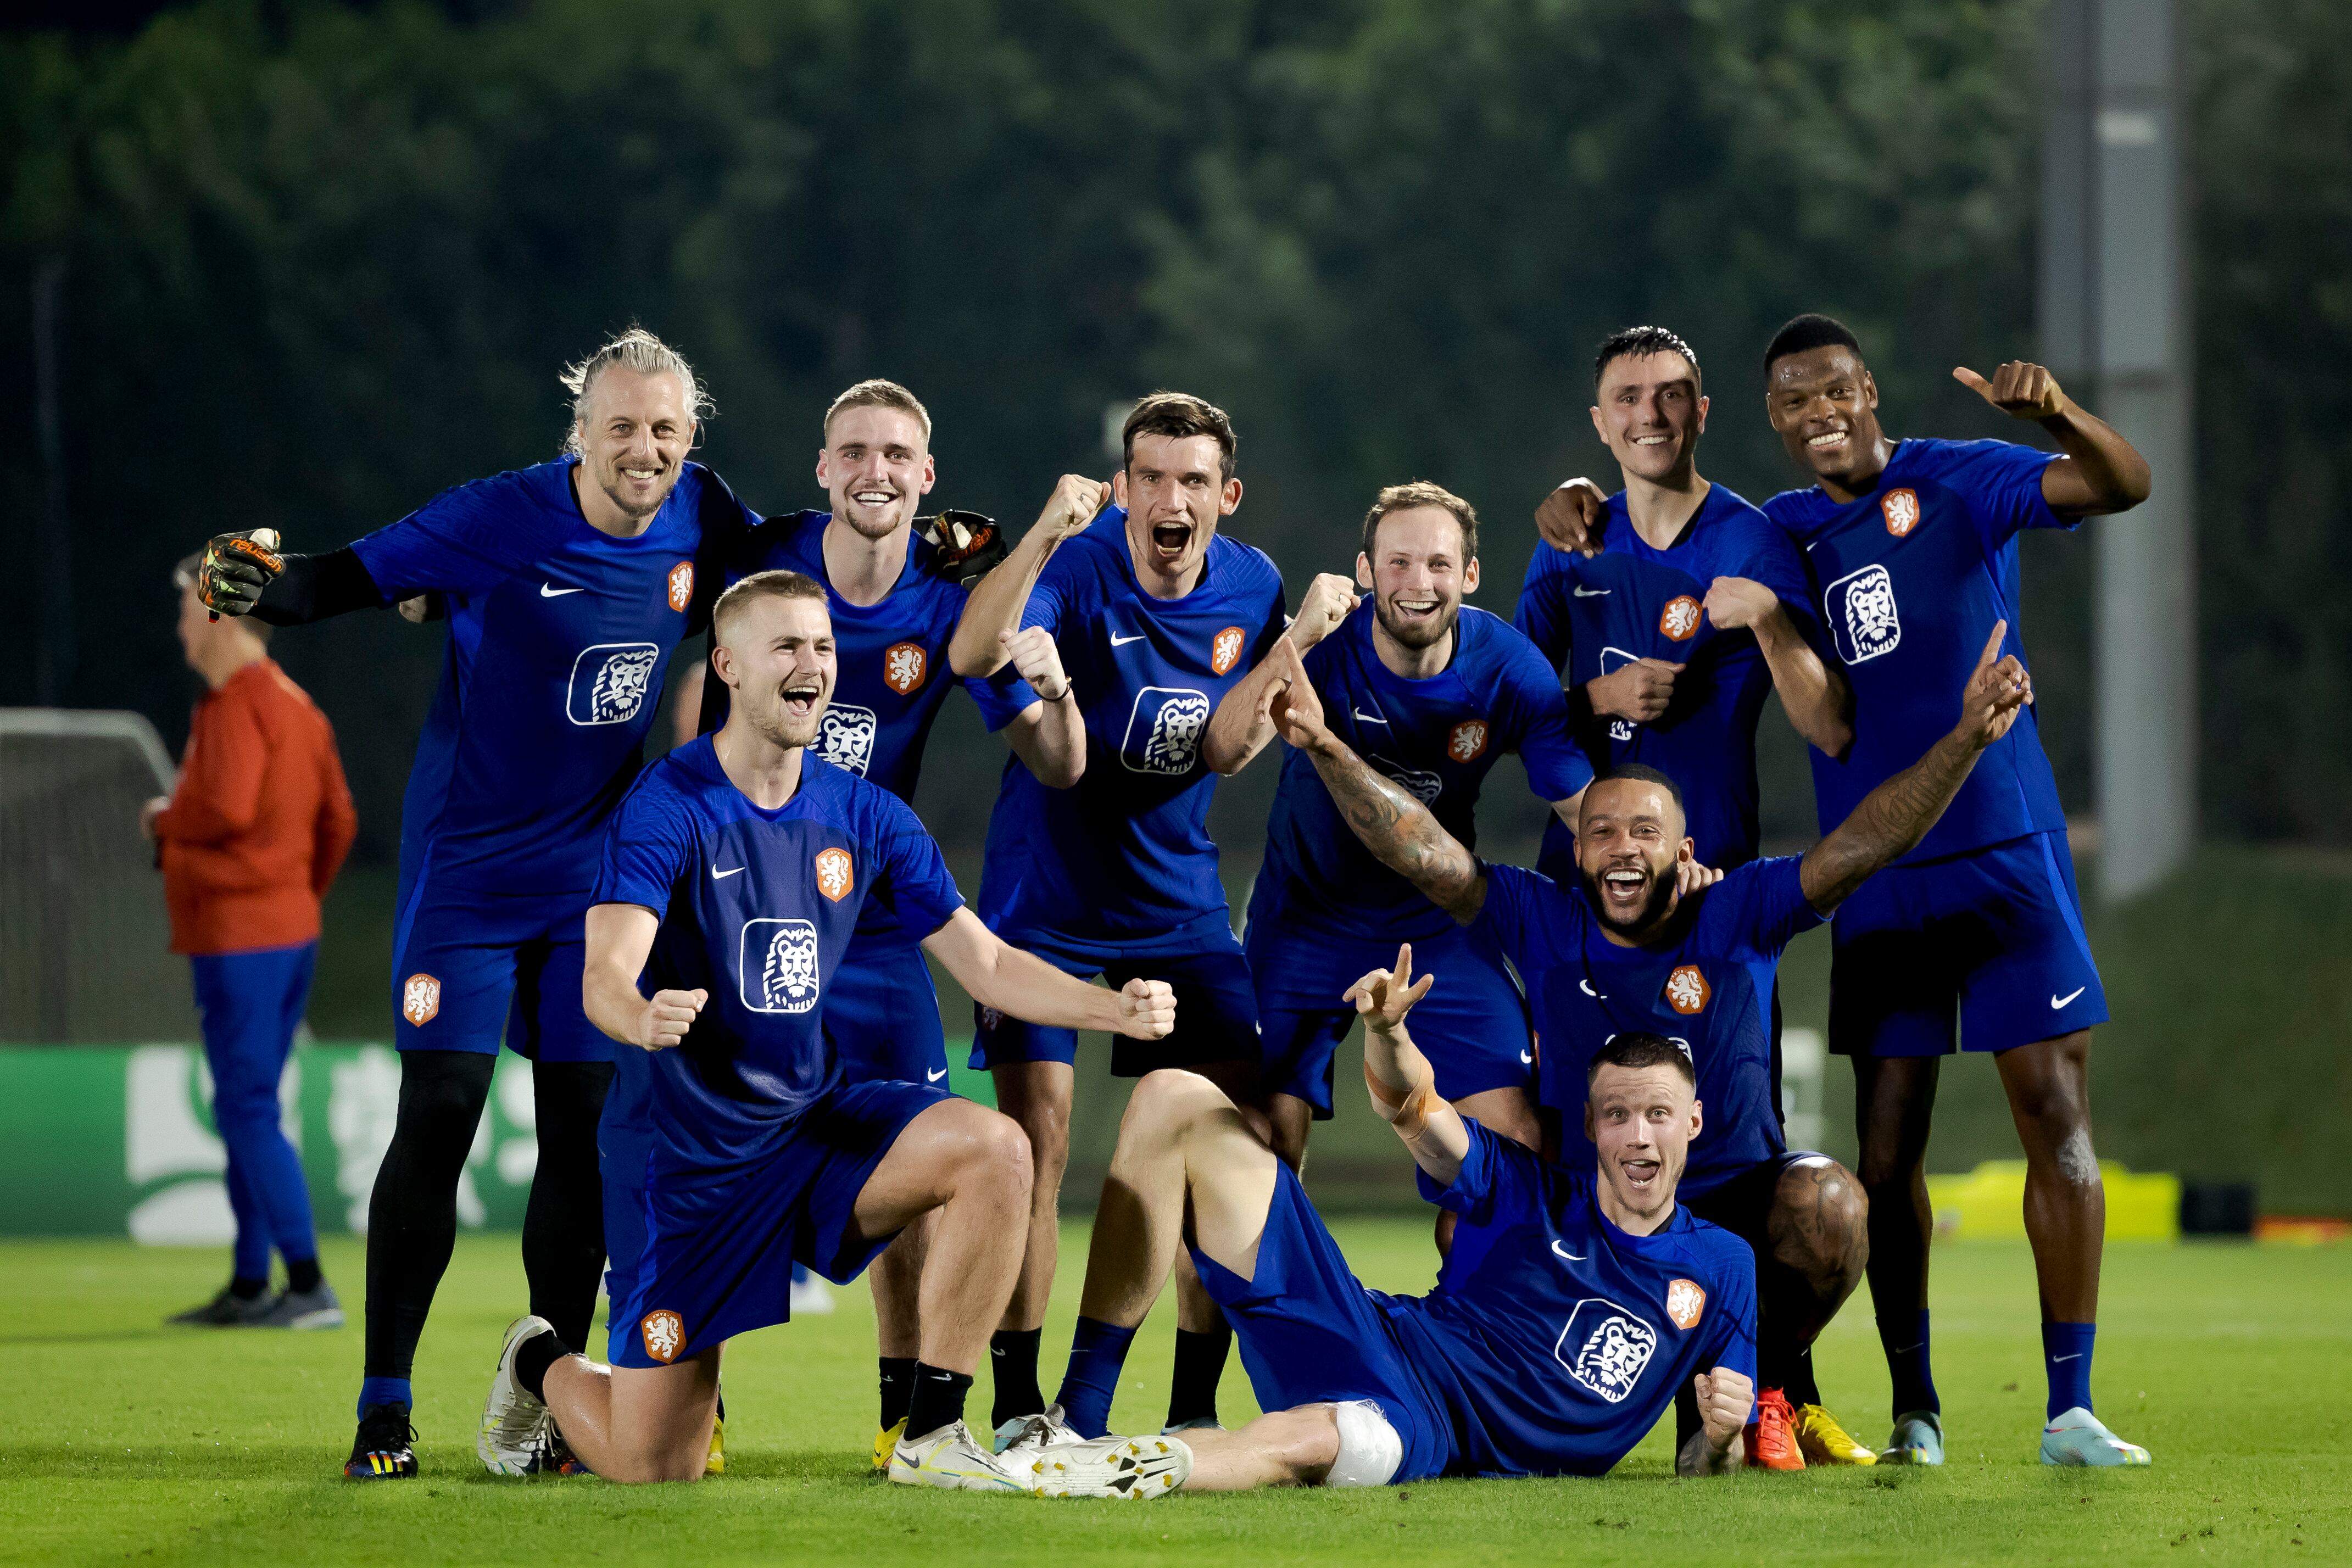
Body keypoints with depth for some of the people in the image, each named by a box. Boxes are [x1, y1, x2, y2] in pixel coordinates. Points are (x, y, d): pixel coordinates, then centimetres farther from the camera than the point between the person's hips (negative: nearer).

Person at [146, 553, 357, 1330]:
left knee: (248, 1111, -10)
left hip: (238, 936, -10)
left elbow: (226, 807, -27)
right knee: (248, 1110, 15)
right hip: (293, 930, 10)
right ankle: (250, 1287, 19)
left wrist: (164, 819, -9)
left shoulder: (234, 705, -14)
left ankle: (309, 1286, -14)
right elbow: (338, 819, 17)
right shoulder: (298, 705, 15)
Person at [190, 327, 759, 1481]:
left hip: (592, 868, 4)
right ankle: (383, 1408, -2)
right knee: (436, 1120, -9)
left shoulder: (696, 517, -2)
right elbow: (353, 576, -18)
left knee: (585, 1127, 2)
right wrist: (262, 586, -38)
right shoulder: (501, 521, -17)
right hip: (470, 858, -4)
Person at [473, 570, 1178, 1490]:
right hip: (685, 1153, -5)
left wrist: (1114, 1009, -11)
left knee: (994, 1149, -24)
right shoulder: (666, 810, -15)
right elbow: (604, 978, -27)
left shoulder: (863, 817, 3)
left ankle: (931, 1437, -14)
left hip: (815, 1121, 5)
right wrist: (642, 1017, -52)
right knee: (654, 1471, -6)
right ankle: (545, 1366, 31)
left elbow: (986, 964, 6)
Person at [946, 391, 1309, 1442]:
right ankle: (1017, 1410, -4)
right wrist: (1044, 532, -50)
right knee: (1036, 1133, -12)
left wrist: (1302, 638, -5)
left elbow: (1223, 741, 8)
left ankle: (1195, 1406, 8)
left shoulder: (1250, 587, -3)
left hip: (1177, 899, 5)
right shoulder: (1080, 567, -19)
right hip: (1046, 896, -5)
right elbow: (971, 656, -35)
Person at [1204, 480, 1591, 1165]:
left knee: (1514, 1138, -8)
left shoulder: (1509, 670, -16)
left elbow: (1586, 805, -11)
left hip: (1440, 924, 1)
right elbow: (1225, 754, -36)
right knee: (1268, 1138, -5)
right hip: (1306, 920, -1)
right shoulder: (1328, 647, -21)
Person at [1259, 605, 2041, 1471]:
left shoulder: (1737, 916, -4)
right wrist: (1325, 749, -17)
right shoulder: (1544, 926, -1)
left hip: (1736, 1205, 0)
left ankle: (1774, 1382, -2)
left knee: (1826, 1203, -33)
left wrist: (1968, 737, -26)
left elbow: (1865, 843, -13)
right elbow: (1424, 852, -6)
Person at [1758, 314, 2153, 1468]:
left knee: (2057, 1122, -7)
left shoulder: (1957, 483, -3)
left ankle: (2070, 1410, -4)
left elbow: (2122, 486, -16)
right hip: (1878, 882, 3)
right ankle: (1913, 1411, 13)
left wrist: (2056, 413, -35)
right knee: (1886, 1150, 2)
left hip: (2005, 852, -3)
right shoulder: (1779, 534, 8)